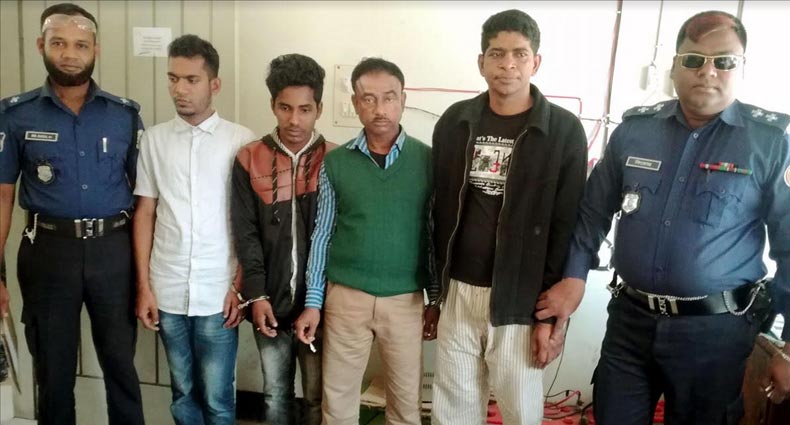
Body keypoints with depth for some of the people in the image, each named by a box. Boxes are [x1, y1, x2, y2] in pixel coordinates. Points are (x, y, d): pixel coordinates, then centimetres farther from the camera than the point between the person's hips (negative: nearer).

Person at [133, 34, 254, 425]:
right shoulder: (154, 139, 4)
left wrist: (240, 287, -4)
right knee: (183, 392, 16)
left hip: (218, 294, -2)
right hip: (167, 291, 3)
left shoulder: (242, 141, -4)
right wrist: (144, 286, 4)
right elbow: (145, 214, 6)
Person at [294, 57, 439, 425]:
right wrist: (312, 302, 2)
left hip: (406, 299, 0)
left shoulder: (427, 159, -3)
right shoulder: (335, 162, -1)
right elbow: (322, 235, 4)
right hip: (345, 297, 1)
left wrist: (437, 299, 3)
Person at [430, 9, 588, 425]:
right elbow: (441, 211, 7)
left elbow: (567, 229, -7)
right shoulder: (455, 122, 4)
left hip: (521, 300, -3)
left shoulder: (564, 131, -6)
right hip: (458, 292, 3)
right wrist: (435, 288, 8)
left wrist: (553, 313, -9)